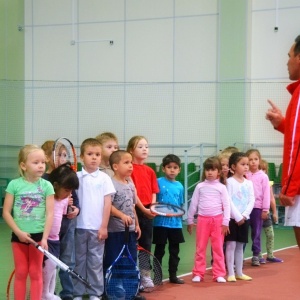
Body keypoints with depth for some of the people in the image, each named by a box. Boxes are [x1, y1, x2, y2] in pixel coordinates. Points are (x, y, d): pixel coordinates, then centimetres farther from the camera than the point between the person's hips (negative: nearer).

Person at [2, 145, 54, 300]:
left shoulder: (46, 186, -4)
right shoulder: (14, 184, -5)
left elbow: (49, 214, -6)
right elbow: (6, 213, -4)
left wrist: (44, 238, -13)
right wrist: (19, 232, -12)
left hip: (38, 235, 0)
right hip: (19, 235, 0)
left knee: (35, 273, 7)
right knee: (20, 272, 8)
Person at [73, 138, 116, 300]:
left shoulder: (104, 178, 0)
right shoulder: (76, 177, 2)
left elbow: (107, 203, -1)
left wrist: (104, 226, -5)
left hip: (97, 227, -1)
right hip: (79, 226, 1)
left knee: (96, 261, 4)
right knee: (79, 260, 7)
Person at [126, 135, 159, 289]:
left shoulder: (150, 171, 12)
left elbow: (153, 192, 12)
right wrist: (143, 209, -18)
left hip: (147, 211, 6)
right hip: (134, 211, -6)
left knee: (146, 242, 10)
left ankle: (144, 274, 19)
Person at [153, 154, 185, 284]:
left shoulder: (179, 186, 7)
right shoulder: (159, 182, -6)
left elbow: (181, 204, 14)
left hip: (175, 223, 4)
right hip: (161, 222, -4)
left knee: (175, 250, 12)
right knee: (159, 250, 5)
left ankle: (173, 275, 22)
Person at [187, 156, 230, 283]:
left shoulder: (221, 187, -1)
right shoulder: (200, 186, 4)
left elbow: (227, 205, -2)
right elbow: (193, 204, 7)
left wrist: (225, 222, -7)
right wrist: (190, 220, 7)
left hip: (217, 220, -1)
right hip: (202, 219, 1)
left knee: (218, 248, 5)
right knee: (200, 248, 6)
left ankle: (219, 274, 10)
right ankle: (198, 273, 12)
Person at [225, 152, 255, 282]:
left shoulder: (249, 183, 8)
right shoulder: (230, 181, -6)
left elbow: (252, 201, 3)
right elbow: (228, 201, -13)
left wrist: (244, 215, -11)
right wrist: (237, 216, -16)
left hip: (244, 218, 5)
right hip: (232, 218, -5)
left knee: (240, 246, 11)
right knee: (231, 245, -5)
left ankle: (239, 272, 16)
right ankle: (230, 273, -2)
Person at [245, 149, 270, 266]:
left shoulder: (263, 176, -1)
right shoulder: (244, 175, 3)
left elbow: (266, 194, -2)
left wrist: (265, 210, -4)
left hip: (258, 207, -1)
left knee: (256, 233, 6)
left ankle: (256, 255, 14)